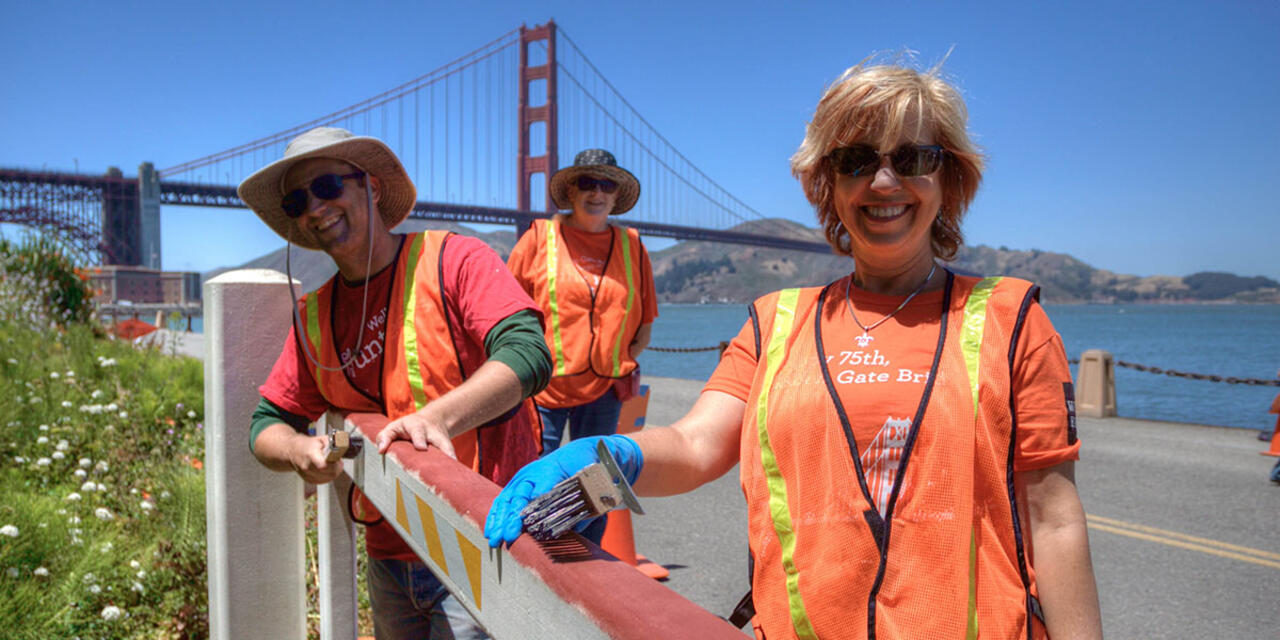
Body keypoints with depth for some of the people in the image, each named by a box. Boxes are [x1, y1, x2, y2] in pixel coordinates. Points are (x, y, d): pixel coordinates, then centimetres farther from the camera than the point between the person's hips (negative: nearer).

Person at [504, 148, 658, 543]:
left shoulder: (631, 245, 9)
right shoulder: (540, 237, 1)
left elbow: (644, 323, 14)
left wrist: (623, 362, 3)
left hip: (604, 388, 3)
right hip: (543, 384, -2)